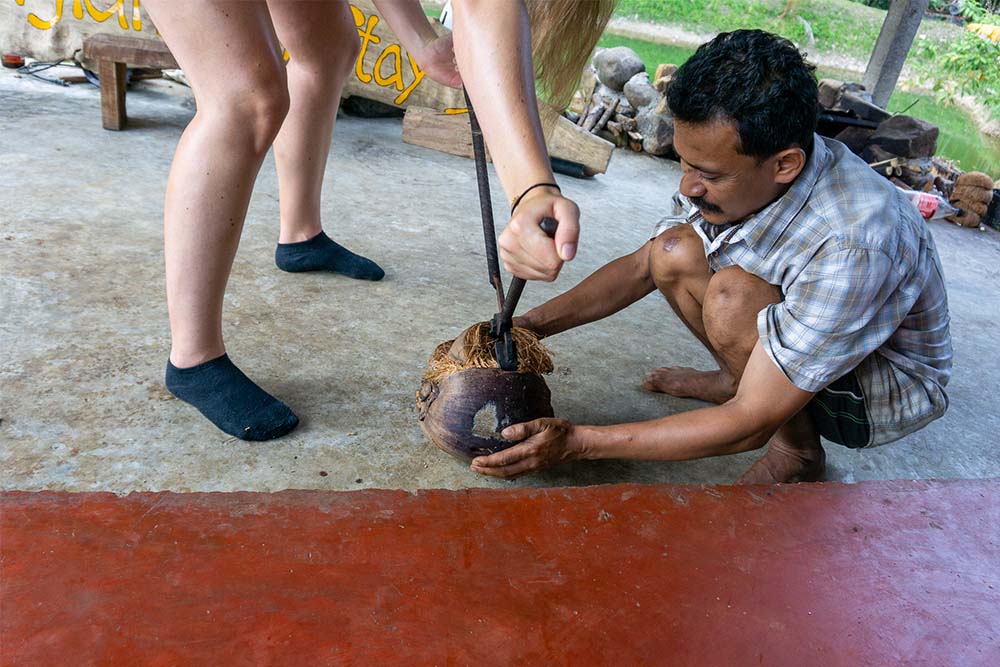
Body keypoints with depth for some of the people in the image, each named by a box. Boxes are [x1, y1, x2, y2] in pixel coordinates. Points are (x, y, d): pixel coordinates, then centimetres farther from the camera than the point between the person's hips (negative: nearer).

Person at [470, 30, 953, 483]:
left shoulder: (850, 244, -38)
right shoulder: (745, 172, -16)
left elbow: (750, 423, -34)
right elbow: (643, 267, -2)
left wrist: (577, 442, -33)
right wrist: (529, 325, -12)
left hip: (891, 385, -6)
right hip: (809, 333, 6)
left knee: (731, 295, -31)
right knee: (673, 252, -9)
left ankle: (797, 449, -8)